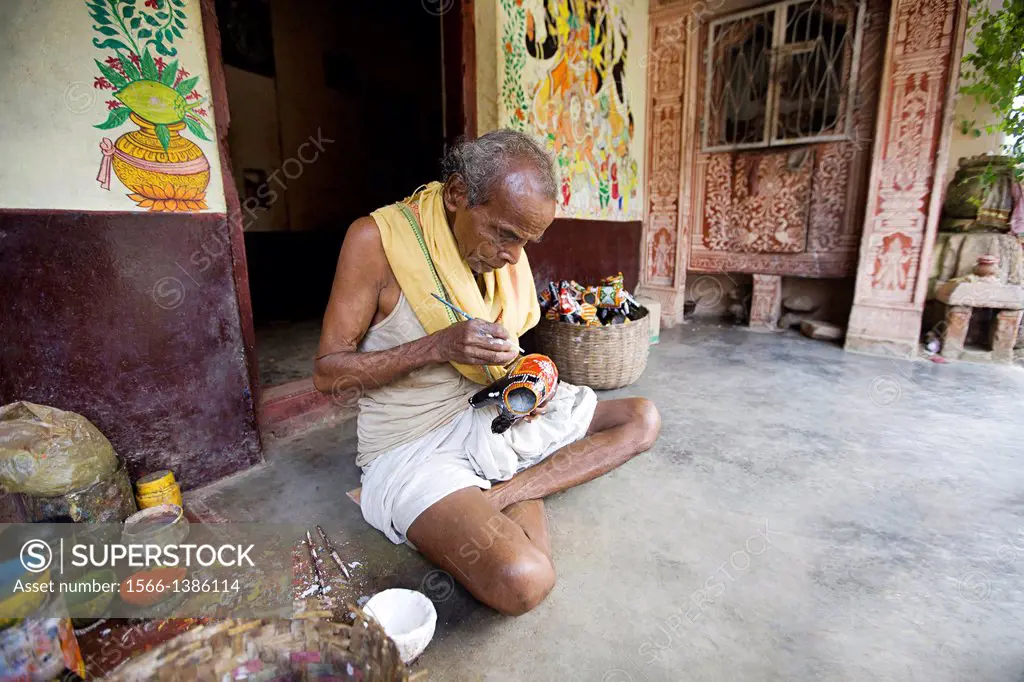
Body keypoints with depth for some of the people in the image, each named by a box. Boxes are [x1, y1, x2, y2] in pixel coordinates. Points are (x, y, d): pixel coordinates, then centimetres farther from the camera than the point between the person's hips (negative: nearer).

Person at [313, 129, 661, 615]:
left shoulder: (507, 251, 3)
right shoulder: (377, 238, -15)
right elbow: (328, 373, -12)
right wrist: (438, 346, -24)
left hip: (495, 413, 8)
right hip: (415, 441, -7)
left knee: (642, 418, 3)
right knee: (522, 581, -32)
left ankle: (497, 497, -10)